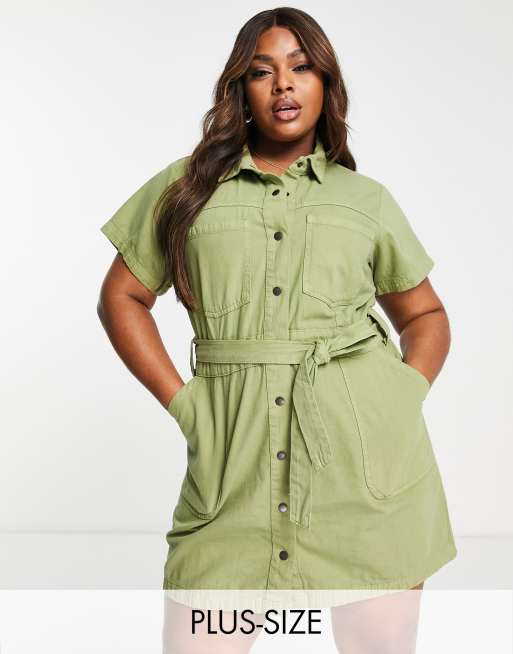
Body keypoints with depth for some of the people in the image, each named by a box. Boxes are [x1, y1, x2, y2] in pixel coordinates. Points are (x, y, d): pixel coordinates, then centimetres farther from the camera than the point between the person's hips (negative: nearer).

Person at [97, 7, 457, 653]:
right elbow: (122, 298, 13)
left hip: (368, 456, 1)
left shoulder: (368, 199, 13)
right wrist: (182, 401, 1)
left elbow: (426, 315, 20)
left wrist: (407, 393, 1)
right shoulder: (186, 187, 11)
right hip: (234, 457, 0)